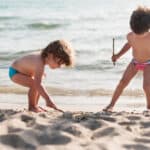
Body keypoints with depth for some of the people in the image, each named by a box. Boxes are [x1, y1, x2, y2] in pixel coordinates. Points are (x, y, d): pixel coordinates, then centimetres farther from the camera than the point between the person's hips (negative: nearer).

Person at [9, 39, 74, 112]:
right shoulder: (40, 63, -38)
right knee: (34, 85, -27)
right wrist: (48, 100, -51)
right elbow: (37, 84, -46)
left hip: (22, 71, 10)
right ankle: (32, 107, -10)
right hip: (15, 72, -10)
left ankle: (34, 106, 24)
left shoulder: (44, 57, -10)